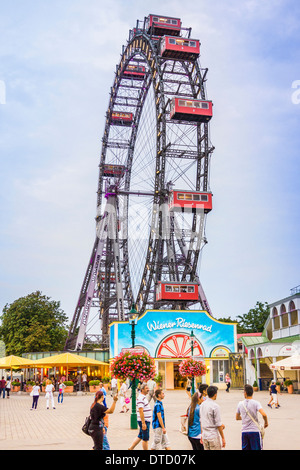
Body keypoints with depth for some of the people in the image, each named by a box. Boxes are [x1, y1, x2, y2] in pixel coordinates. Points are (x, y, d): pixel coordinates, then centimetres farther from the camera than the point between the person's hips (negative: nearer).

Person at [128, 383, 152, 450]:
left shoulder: (144, 397, 14)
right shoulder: (141, 398, -19)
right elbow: (141, 411, -24)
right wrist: (143, 423, -25)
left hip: (146, 421, 10)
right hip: (144, 421, -10)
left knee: (140, 436, 17)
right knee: (145, 438, 0)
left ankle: (131, 448, 23)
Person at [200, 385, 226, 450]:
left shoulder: (202, 405, 6)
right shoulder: (215, 406, -15)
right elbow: (218, 424, -14)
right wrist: (223, 438, -6)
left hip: (204, 436, 7)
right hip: (213, 436, -7)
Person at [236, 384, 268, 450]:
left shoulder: (240, 404, 4)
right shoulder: (255, 403, -8)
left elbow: (237, 417, 16)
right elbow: (264, 414, -21)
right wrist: (266, 422, -3)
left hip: (244, 431, 3)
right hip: (254, 431, -3)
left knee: (245, 448, 11)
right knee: (256, 448, 4)